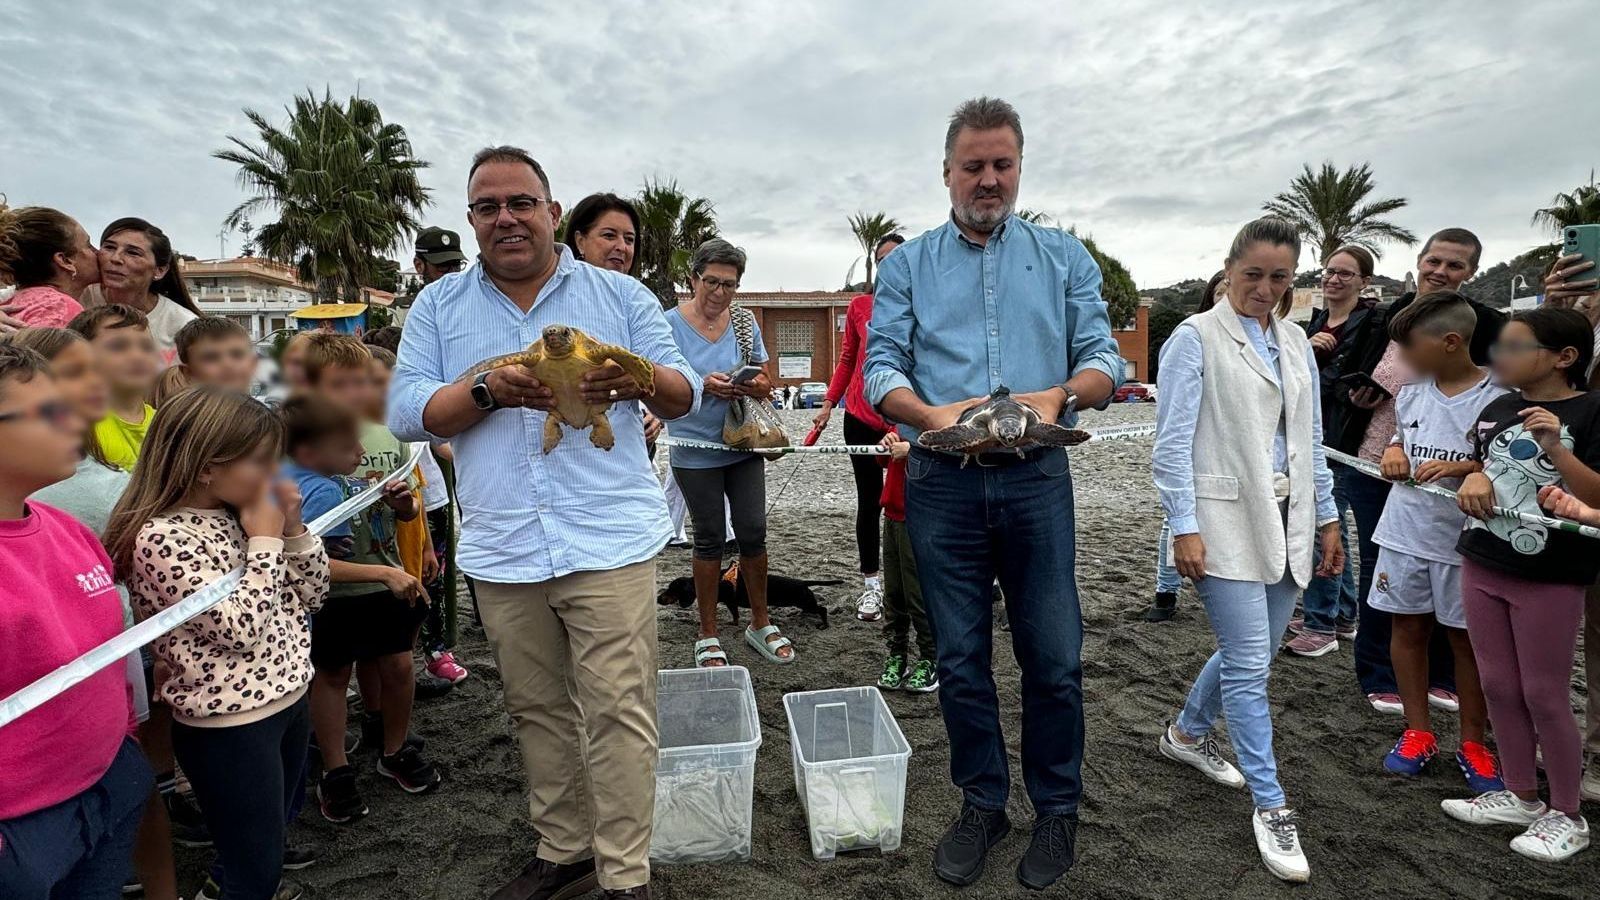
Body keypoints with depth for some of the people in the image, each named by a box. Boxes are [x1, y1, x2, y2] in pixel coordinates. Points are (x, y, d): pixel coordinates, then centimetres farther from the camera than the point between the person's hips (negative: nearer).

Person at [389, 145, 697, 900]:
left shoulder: (622, 295, 5)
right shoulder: (438, 306, 10)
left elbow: (684, 393, 1)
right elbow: (405, 410, 2)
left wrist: (641, 381, -22)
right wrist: (487, 391, -16)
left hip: (609, 544, -2)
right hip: (500, 551, 3)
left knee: (617, 713, -1)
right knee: (538, 713, 16)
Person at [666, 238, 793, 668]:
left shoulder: (744, 321, 5)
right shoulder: (671, 323, -6)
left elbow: (765, 382, 11)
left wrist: (755, 387, -12)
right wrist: (703, 387, -24)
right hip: (696, 451, -3)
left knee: (753, 532, 5)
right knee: (710, 539, 5)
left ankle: (760, 624, 24)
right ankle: (708, 636, 21)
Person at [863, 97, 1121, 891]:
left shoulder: (1065, 258, 11)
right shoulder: (906, 265, 9)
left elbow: (1102, 358, 3)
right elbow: (880, 369, -1)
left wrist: (1061, 394, -20)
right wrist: (932, 414, -21)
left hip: (1036, 477, 0)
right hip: (942, 482, 1)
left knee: (1053, 658, 6)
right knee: (960, 659, 10)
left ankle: (1057, 810, 27)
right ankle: (982, 803, 29)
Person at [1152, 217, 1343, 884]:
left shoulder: (1295, 343, 13)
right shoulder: (1195, 338, -6)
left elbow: (1310, 438, 17)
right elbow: (1173, 442, -11)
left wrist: (1327, 517, 14)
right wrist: (1183, 526, -16)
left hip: (1286, 520, 7)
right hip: (1225, 521, -7)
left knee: (1251, 652, 15)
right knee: (1250, 664, -5)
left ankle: (1187, 732, 39)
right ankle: (1271, 808, 10)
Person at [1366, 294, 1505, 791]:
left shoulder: (1499, 397, -12)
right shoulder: (1412, 390, 4)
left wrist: (1463, 468, -24)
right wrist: (1394, 450, -4)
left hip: (1465, 539, -4)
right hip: (1405, 531, 5)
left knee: (1467, 638, 9)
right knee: (1407, 627, 11)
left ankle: (1472, 742, 27)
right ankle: (1418, 730, 26)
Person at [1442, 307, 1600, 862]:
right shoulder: (1496, 410, 9)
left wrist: (1555, 447, -26)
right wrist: (1474, 477, -1)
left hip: (1550, 576, -6)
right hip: (1481, 566, 6)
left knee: (1543, 695, 3)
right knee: (1498, 687, 12)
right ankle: (1520, 796, 28)